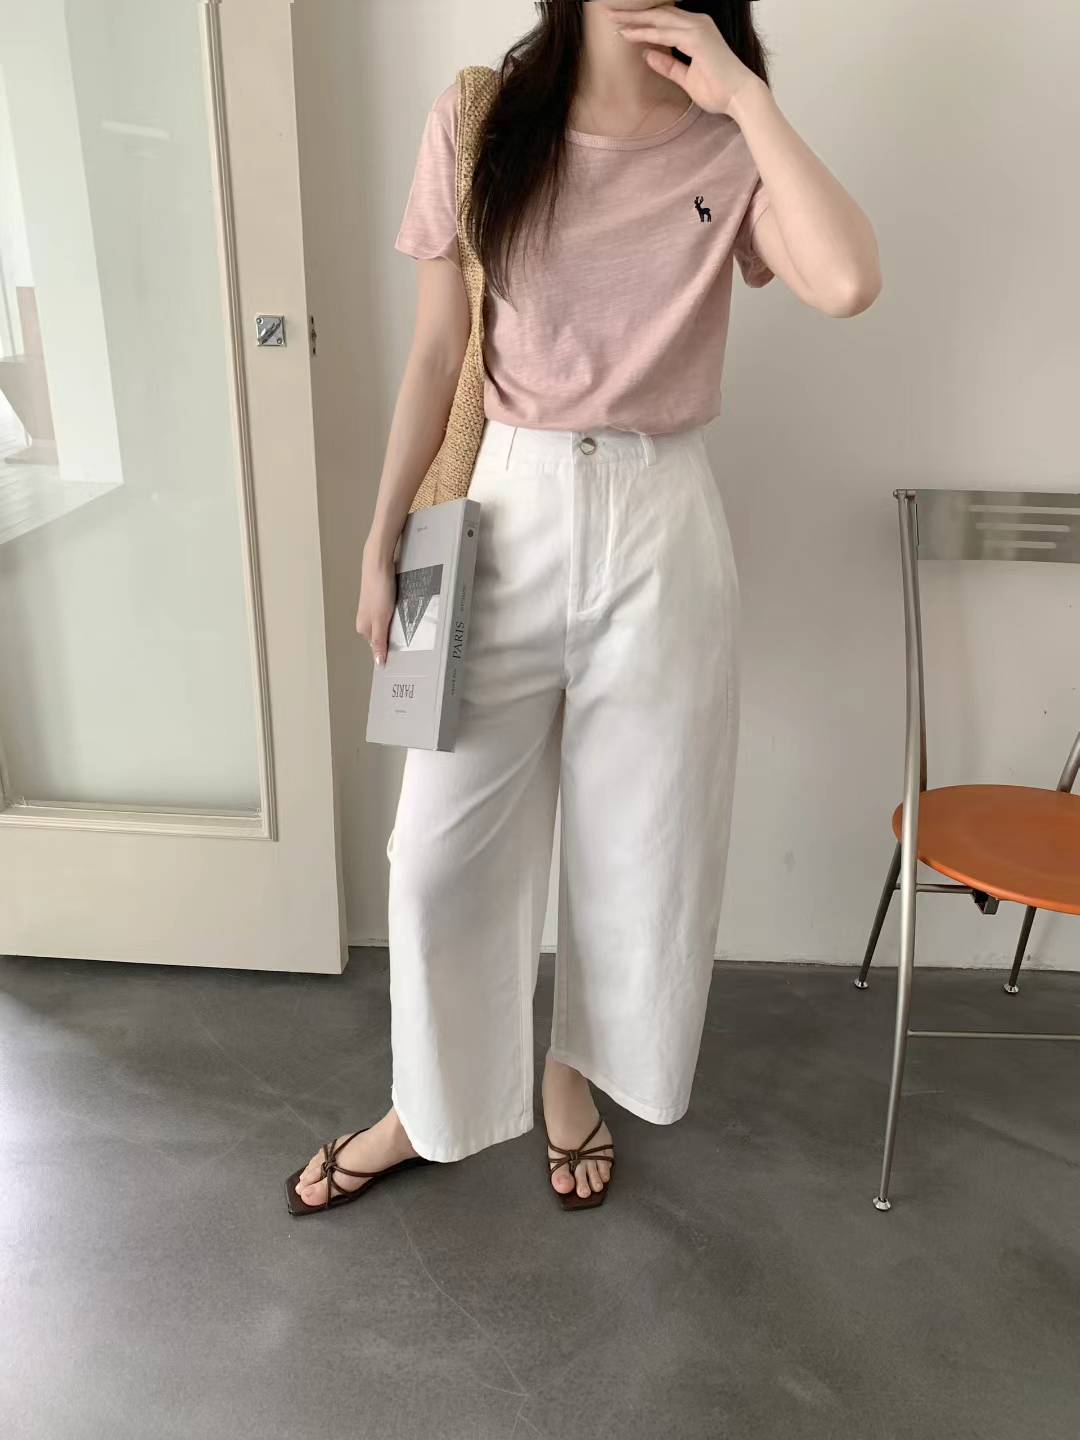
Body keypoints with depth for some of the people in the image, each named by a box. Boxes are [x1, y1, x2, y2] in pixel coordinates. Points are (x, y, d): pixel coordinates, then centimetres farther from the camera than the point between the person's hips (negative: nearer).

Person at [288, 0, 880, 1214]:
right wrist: (383, 539, 3)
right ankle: (427, 1106, 32)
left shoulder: (729, 149, -2)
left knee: (633, 844, 12)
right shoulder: (478, 123, 0)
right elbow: (436, 356, 3)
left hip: (661, 530, 0)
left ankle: (571, 1073, 40)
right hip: (509, 515, 1)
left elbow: (846, 284, -22)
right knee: (442, 844, 6)